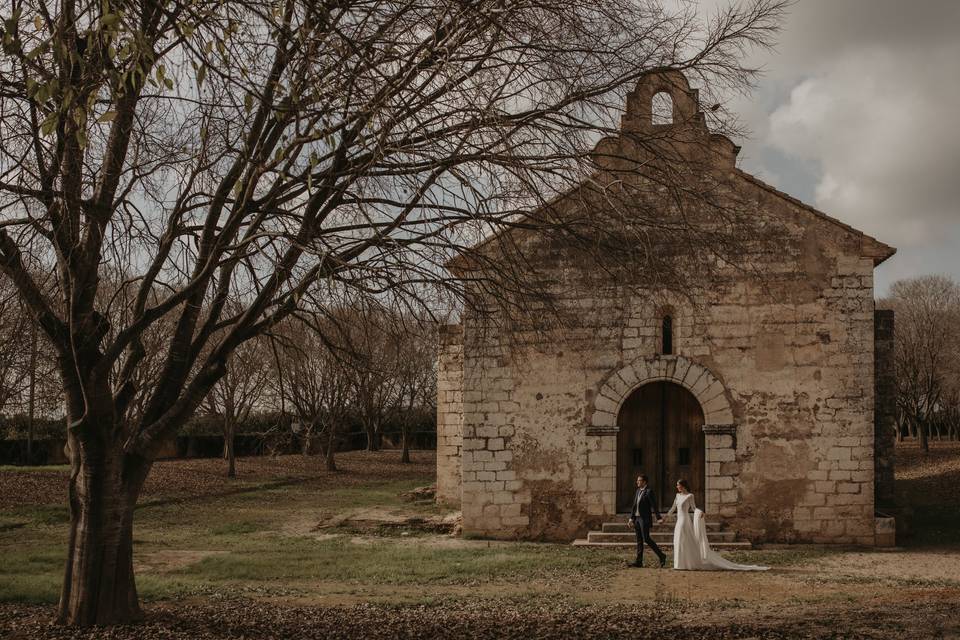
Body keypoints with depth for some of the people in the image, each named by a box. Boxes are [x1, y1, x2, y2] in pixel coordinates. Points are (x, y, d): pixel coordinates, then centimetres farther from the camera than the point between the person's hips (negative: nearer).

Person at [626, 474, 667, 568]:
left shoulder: (649, 491, -10)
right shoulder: (638, 491, 15)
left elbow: (654, 505, -16)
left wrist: (658, 518, -22)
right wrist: (631, 517, 10)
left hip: (645, 519, -8)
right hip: (637, 518, 8)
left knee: (646, 539, -11)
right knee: (639, 540, 7)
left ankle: (661, 556, 1)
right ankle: (639, 561, 7)